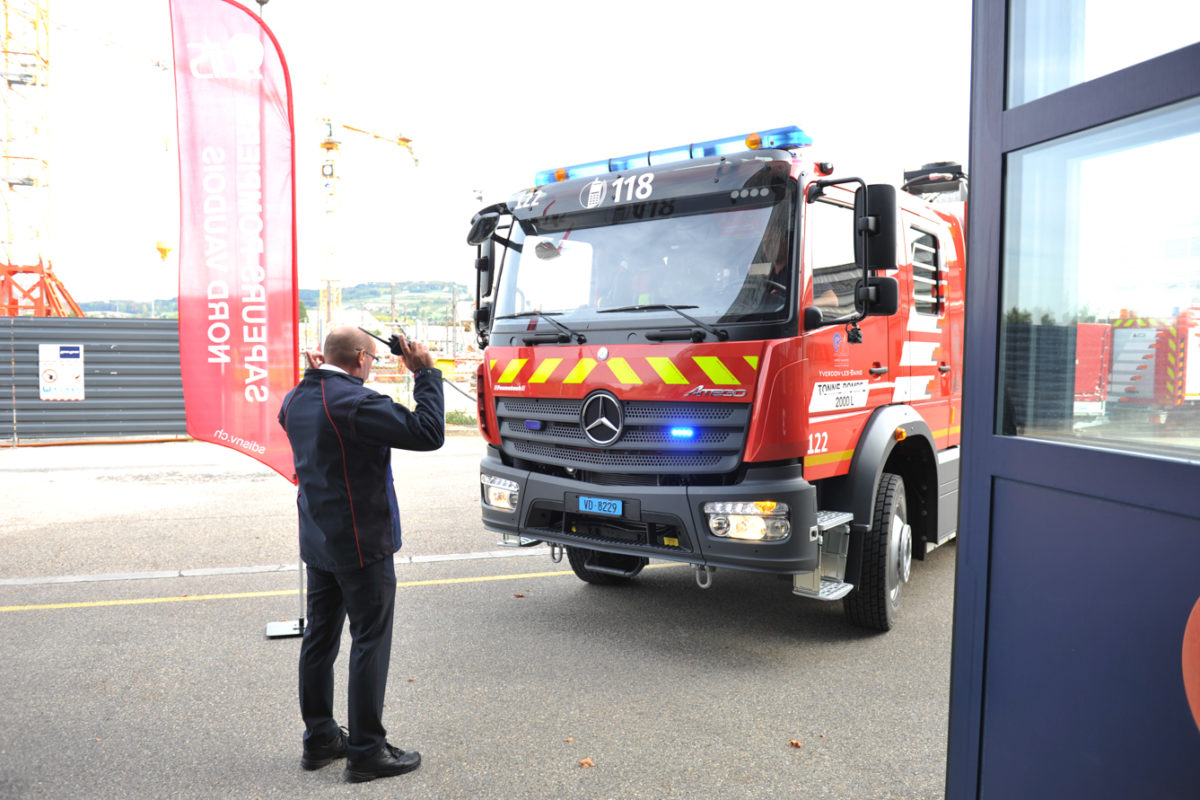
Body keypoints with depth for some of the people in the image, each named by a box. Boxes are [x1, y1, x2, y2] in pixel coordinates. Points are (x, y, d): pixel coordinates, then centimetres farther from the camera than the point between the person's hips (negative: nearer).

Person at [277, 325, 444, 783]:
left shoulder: (297, 399, 5)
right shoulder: (355, 402, -22)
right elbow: (428, 433, -25)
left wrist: (314, 374, 19)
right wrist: (425, 372, -16)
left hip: (317, 542, 9)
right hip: (361, 544, -9)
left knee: (319, 638, 16)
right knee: (370, 643, 0)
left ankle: (319, 738, 28)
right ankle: (366, 752, 7)